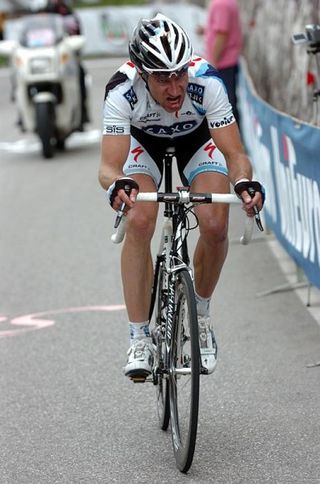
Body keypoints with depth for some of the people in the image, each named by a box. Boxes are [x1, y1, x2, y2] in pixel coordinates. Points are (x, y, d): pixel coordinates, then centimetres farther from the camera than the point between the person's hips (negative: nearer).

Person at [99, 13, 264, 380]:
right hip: (144, 143, 0)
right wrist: (118, 185, -64)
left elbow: (235, 153, -35)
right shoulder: (122, 91, -37)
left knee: (215, 225, -22)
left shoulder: (206, 83, -37)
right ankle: (139, 340, -17)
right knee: (139, 222, -25)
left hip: (198, 141, 0)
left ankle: (201, 316, 6)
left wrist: (244, 182, -56)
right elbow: (108, 166, -41)